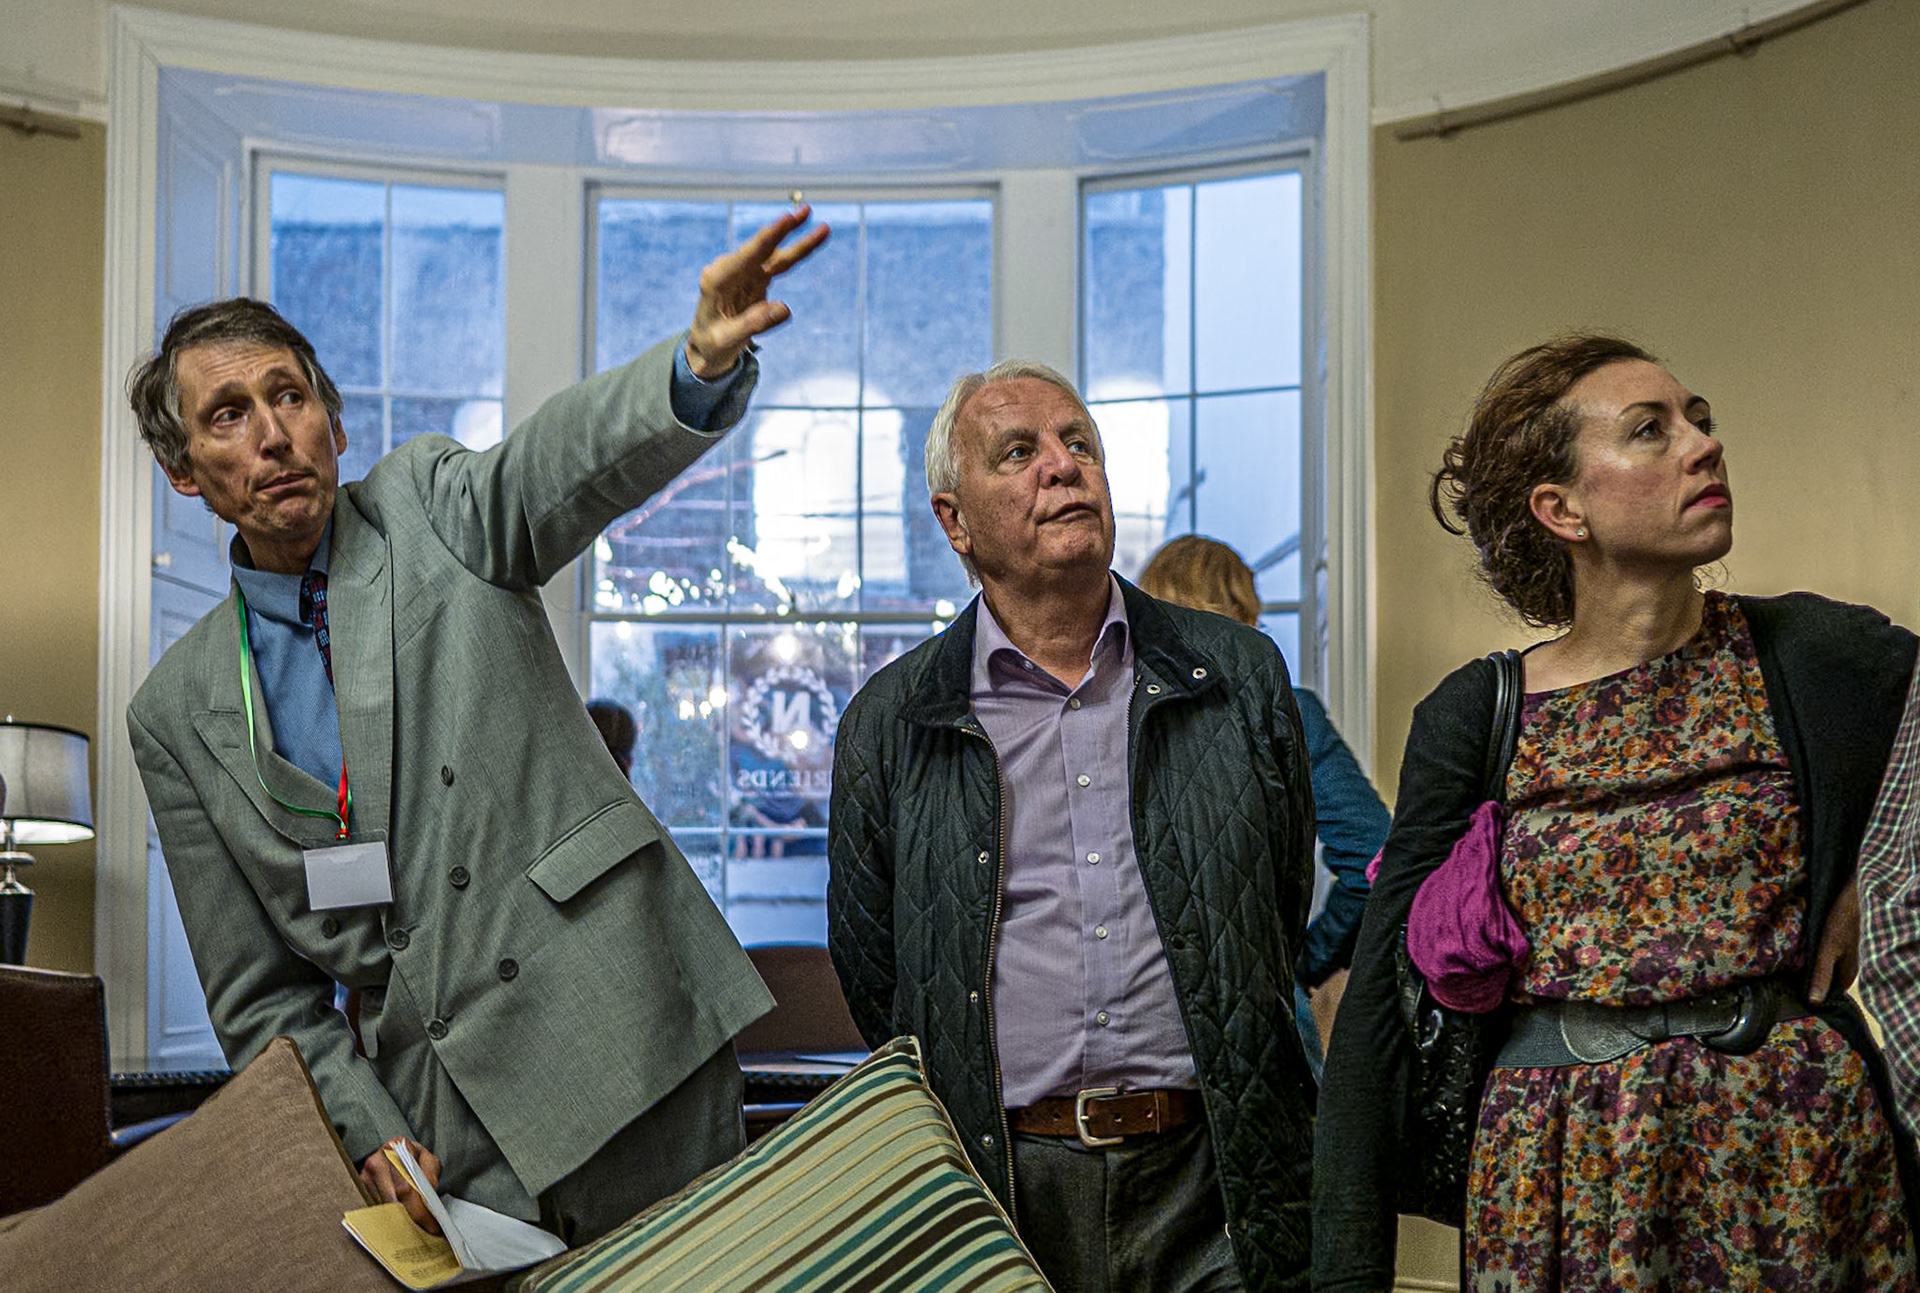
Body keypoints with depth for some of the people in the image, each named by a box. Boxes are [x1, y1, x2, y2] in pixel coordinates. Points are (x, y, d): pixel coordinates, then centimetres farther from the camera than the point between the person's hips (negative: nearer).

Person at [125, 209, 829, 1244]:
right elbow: (256, 994, 8)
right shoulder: (180, 715, 7)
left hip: (627, 1034, -1)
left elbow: (578, 451, -20)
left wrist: (704, 357, -41)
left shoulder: (431, 506, 3)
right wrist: (369, 1136, -7)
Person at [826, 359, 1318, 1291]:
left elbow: (1282, 924, 13)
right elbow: (871, 977, 10)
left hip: (1208, 1177, 1)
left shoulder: (1241, 675, 6)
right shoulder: (889, 724, 3)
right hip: (997, 1192, 0)